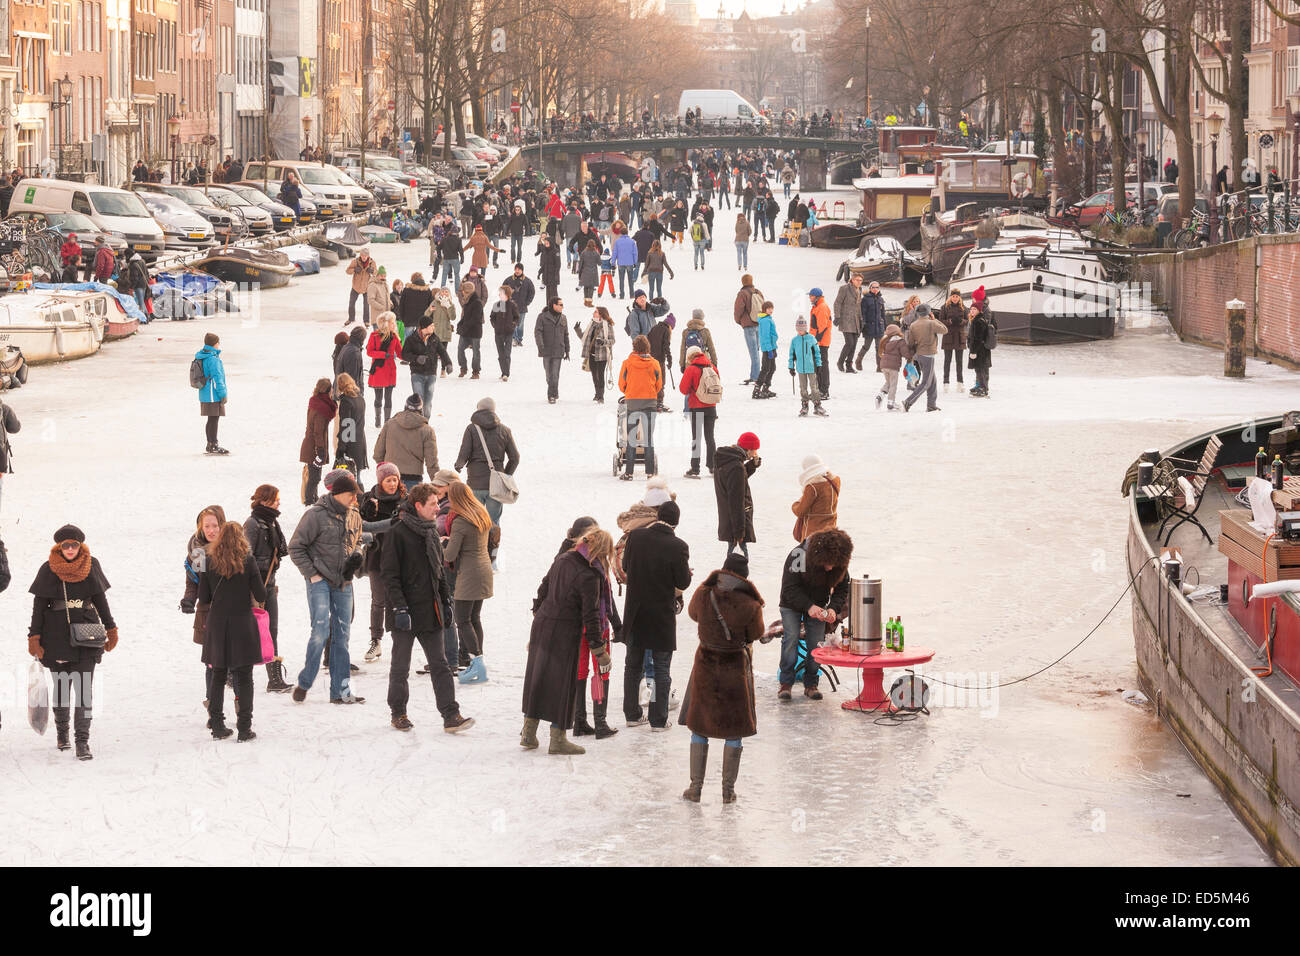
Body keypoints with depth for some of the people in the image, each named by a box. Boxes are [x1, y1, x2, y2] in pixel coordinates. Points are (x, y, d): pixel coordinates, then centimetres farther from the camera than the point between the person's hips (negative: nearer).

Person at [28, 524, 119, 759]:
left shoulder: (91, 565, 4)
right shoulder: (48, 570, -1)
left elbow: (100, 599, 14)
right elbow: (38, 606, 1)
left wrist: (110, 629, 17)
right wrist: (34, 638, -4)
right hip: (57, 633, 0)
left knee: (84, 688, -8)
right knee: (61, 686, 10)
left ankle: (83, 741, -10)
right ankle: (62, 730, 32)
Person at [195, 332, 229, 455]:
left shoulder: (200, 356, 11)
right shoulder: (213, 359, -18)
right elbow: (217, 378, -19)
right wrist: (223, 394, -13)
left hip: (204, 394, 9)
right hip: (213, 396, -9)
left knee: (212, 420, 15)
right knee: (213, 419, -4)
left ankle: (211, 445, 21)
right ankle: (212, 447, -2)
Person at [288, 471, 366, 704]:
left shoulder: (354, 516, 7)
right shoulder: (316, 515, -12)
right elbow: (296, 547, -7)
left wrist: (357, 555, 2)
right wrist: (312, 573, -11)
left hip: (343, 582, 6)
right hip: (320, 581, -6)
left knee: (342, 634, 6)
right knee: (321, 631, -15)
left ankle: (340, 690, 9)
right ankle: (304, 683, 0)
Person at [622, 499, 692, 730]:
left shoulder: (636, 537, -8)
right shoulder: (677, 547, -19)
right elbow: (683, 583, -13)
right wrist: (688, 572, 7)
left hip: (635, 614, 3)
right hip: (662, 616, -3)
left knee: (633, 665, 18)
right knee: (661, 670, 8)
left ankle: (632, 714, 24)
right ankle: (658, 720, 10)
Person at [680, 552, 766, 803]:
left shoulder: (703, 596, -13)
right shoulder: (749, 606, -19)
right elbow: (756, 634, -3)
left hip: (706, 665, 2)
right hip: (736, 667, -2)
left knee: (700, 726, 14)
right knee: (734, 730, 11)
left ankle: (696, 787, 16)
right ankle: (728, 789, 15)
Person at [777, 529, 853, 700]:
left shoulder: (839, 565, -20)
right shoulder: (798, 556, -32)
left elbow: (842, 589, -8)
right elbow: (789, 588, -27)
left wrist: (833, 608, -27)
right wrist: (809, 606, -39)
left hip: (817, 606, 3)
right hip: (792, 603, -3)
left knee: (816, 643, -6)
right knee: (791, 638, -14)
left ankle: (811, 684, 4)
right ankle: (786, 684, -7)